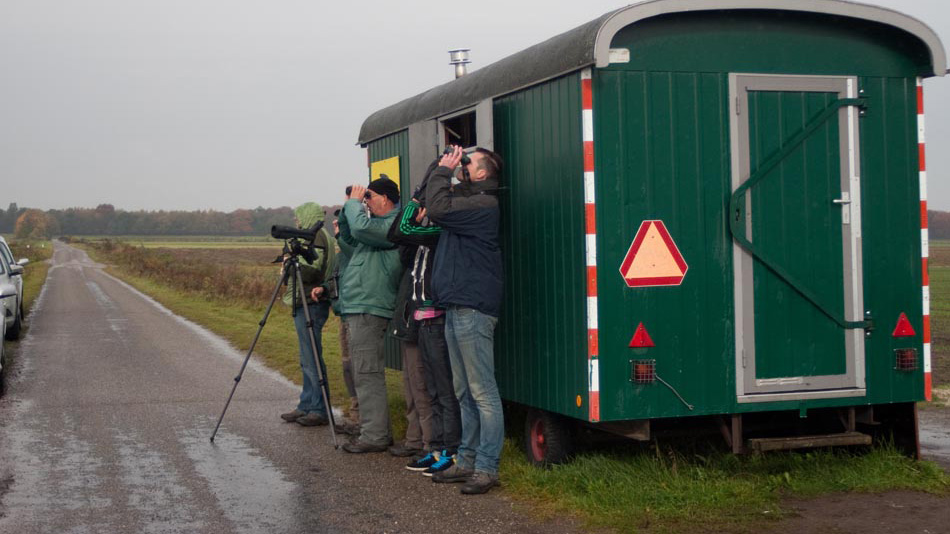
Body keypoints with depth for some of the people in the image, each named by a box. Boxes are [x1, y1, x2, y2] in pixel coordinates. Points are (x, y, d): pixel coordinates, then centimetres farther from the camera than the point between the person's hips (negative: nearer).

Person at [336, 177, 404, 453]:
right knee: (365, 373, 14)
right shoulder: (378, 224, 19)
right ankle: (378, 431, 20)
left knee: (367, 373, -10)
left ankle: (374, 436, -8)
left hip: (369, 309, -11)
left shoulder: (392, 225, -12)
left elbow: (360, 227, -28)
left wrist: (354, 202, -10)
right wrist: (350, 205, 15)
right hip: (358, 308, 11)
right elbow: (347, 236, 29)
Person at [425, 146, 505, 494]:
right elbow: (435, 208, 22)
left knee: (482, 392, -8)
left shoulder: (483, 204, -13)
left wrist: (443, 171, -10)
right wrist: (444, 172, 12)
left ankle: (486, 468, -5)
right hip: (456, 308, 11)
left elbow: (438, 209, -23)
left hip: (472, 309, -11)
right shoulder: (468, 200, 20)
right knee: (465, 393, 14)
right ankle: (467, 461, 22)